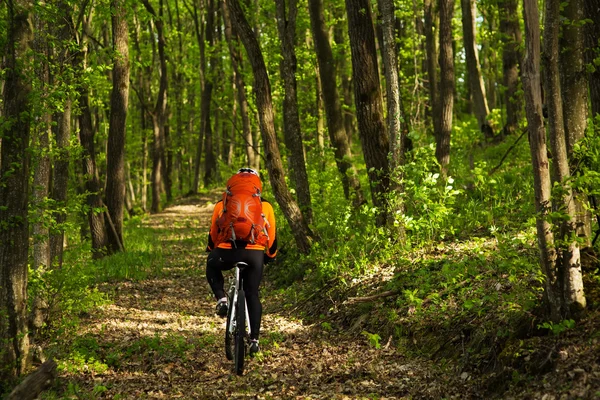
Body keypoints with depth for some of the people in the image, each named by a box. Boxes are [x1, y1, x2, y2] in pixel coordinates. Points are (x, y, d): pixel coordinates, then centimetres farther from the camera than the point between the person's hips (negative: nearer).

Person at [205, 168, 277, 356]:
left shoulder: (221, 204, 19)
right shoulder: (265, 206, 18)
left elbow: (213, 233, 26)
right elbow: (271, 235, 22)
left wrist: (211, 251, 44)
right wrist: (270, 256, 39)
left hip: (226, 252, 0)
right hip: (254, 254, 1)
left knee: (212, 267, 33)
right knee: (252, 295, 17)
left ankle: (221, 299, 11)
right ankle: (254, 339, 14)